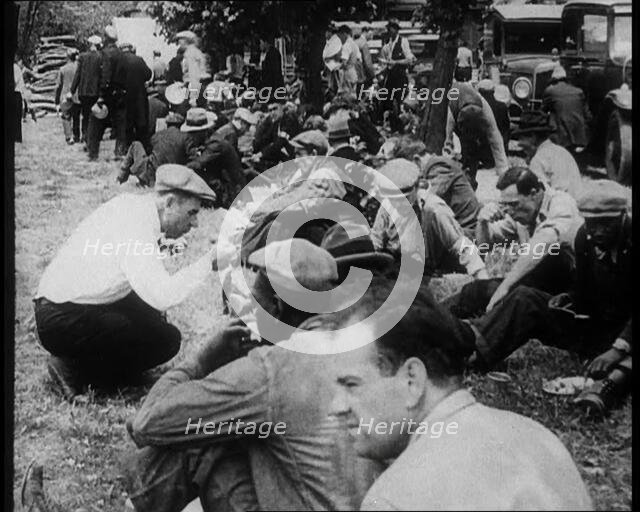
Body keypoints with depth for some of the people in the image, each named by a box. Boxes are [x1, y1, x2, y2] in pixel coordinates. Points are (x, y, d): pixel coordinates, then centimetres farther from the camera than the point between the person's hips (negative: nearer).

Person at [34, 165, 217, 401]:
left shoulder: (131, 203, 5)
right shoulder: (135, 225, -24)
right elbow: (162, 296, -32)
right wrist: (208, 262, -23)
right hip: (62, 322, -10)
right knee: (166, 339, -11)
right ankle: (74, 370, -6)